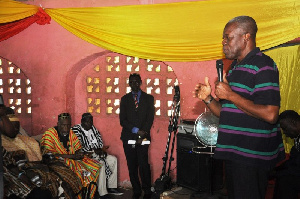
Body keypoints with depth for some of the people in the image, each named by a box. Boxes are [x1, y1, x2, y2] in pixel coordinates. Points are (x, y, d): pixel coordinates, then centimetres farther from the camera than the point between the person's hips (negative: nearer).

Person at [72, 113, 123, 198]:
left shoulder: (93, 128, 13)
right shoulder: (76, 130, -10)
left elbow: (99, 139, 15)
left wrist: (101, 149, -7)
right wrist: (94, 150, -19)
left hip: (96, 153, 9)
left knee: (113, 159, -3)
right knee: (101, 163, -30)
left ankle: (111, 187, 0)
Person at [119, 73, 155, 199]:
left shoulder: (148, 98, 10)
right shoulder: (125, 99, 11)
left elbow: (150, 118, 3)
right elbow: (122, 120, 3)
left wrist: (142, 135, -8)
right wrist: (136, 130, -10)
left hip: (143, 137, -1)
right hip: (128, 137, 2)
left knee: (143, 164, -10)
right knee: (132, 166, 2)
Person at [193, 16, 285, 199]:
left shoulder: (263, 65, -12)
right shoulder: (235, 68, 16)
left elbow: (270, 115, -24)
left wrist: (230, 95, -18)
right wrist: (208, 99, 3)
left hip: (251, 157, -9)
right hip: (234, 154, 9)